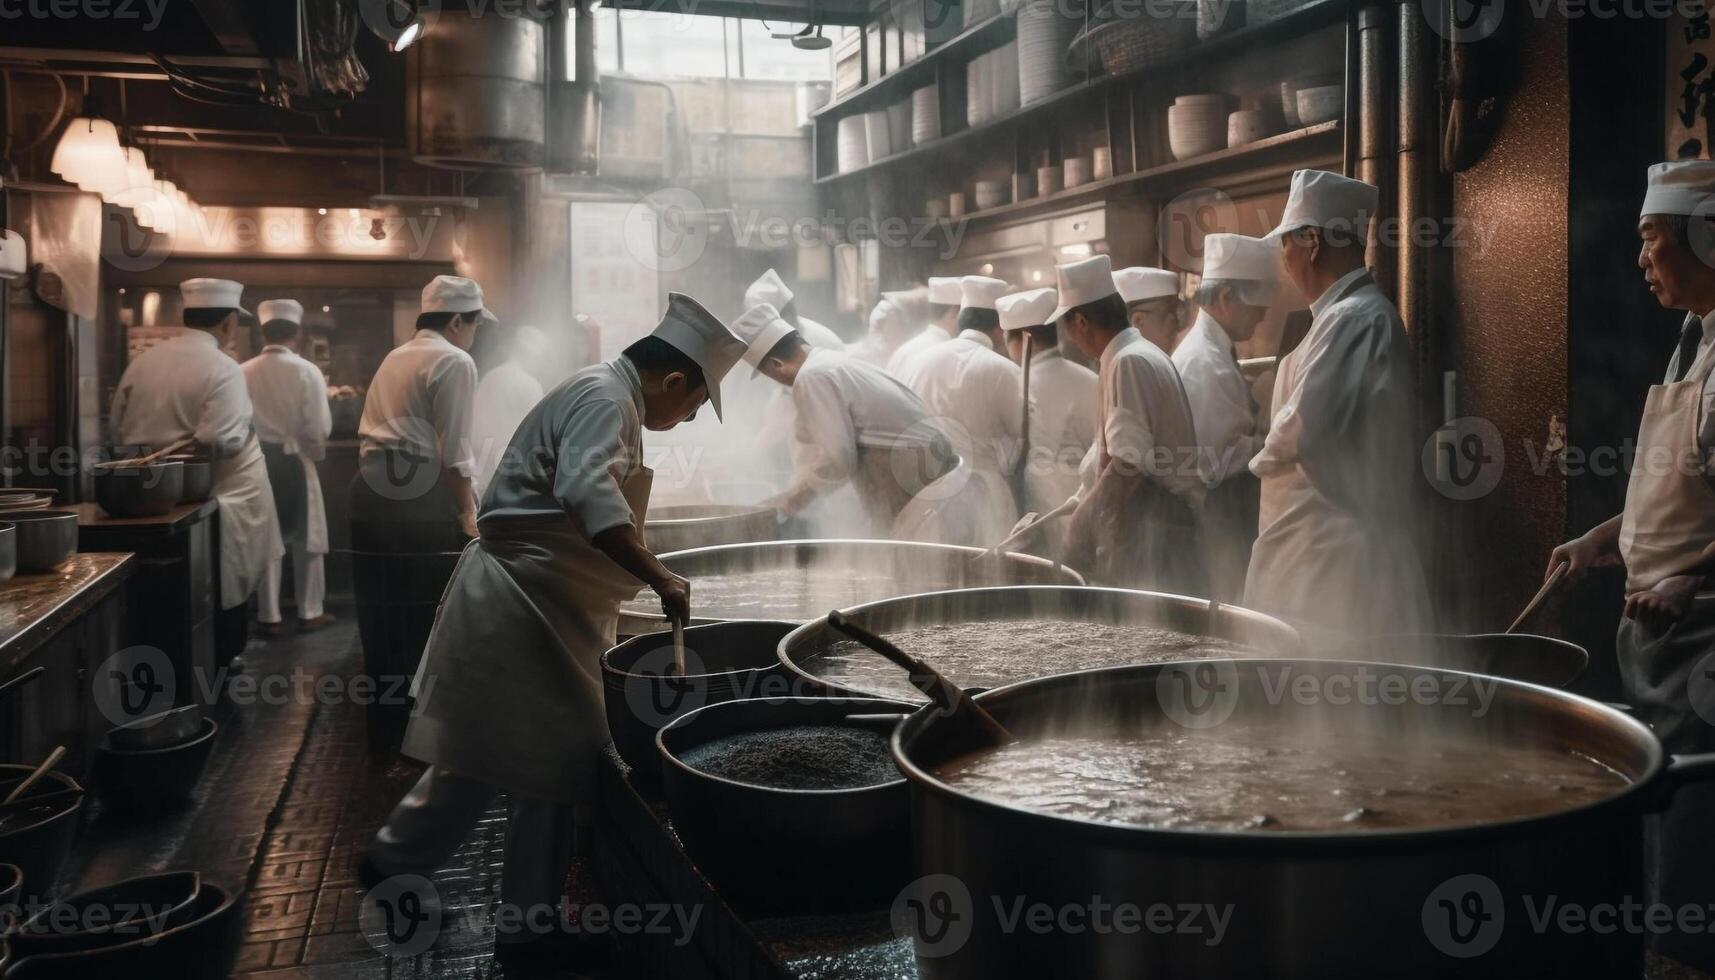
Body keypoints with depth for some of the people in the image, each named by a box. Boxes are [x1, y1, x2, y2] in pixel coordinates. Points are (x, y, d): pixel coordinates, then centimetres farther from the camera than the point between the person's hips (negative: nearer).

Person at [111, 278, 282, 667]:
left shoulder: (141, 362, 4)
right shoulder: (222, 368, -16)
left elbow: (119, 431, 12)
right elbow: (222, 442, -26)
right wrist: (247, 425, -7)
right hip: (217, 505, -6)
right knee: (225, 597, 8)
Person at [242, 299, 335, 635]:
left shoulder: (244, 372, -4)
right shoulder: (306, 371, -11)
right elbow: (319, 428, -13)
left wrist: (254, 444, 14)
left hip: (257, 462, 2)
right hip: (295, 462, -2)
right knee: (306, 538, 12)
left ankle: (270, 616, 16)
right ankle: (310, 612, 18)